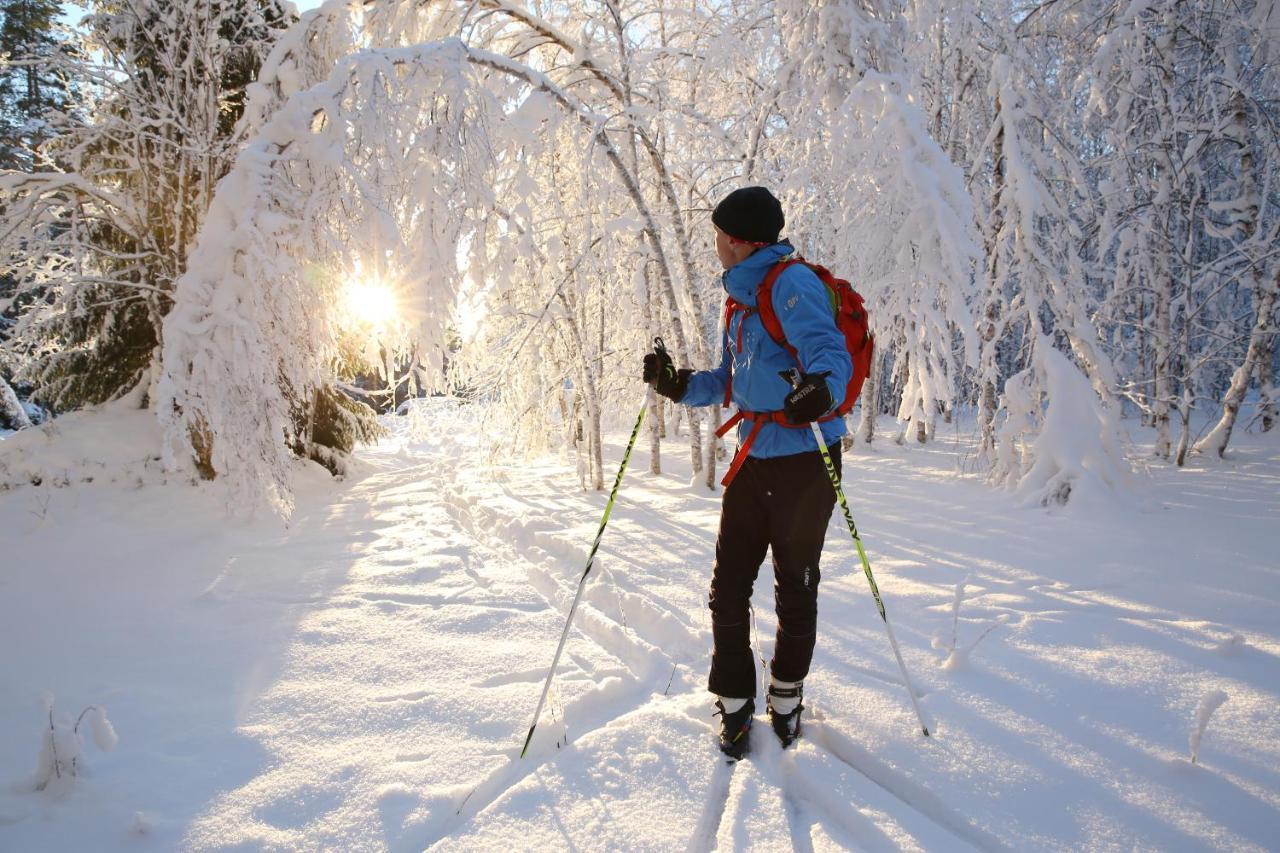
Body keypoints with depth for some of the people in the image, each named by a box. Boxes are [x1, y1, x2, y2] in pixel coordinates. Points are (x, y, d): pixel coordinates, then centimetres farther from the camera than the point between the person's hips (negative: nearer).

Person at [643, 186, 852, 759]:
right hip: (753, 459, 8)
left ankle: (786, 694, 30)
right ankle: (734, 701, 21)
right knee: (728, 586, 7)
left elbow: (830, 352, -26)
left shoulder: (791, 283, -12)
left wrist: (822, 390, -46)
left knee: (795, 589, 10)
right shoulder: (740, 297, 15)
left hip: (803, 461, -8)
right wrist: (680, 386, 6)